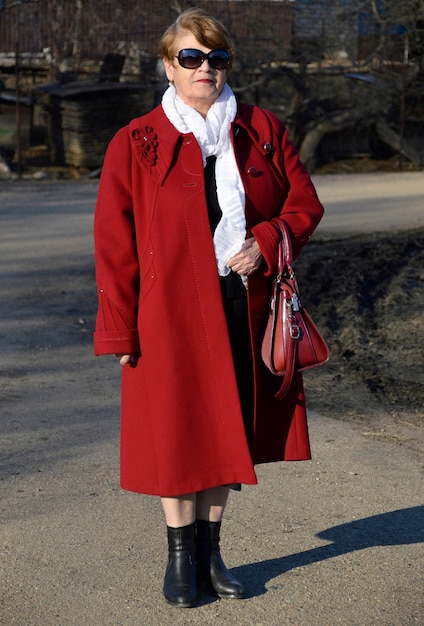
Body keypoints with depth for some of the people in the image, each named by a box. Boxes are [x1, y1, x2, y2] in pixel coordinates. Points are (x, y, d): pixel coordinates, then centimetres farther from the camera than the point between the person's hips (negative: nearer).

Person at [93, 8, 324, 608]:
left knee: (228, 428, 11)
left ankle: (210, 553, 27)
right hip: (172, 311, -3)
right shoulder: (135, 143, -2)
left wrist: (266, 242, -11)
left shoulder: (263, 130, 7)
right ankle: (181, 558, 20)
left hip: (244, 309, 3)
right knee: (177, 432, 3)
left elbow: (305, 201, 10)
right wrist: (120, 329, -8)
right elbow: (114, 242, -3)